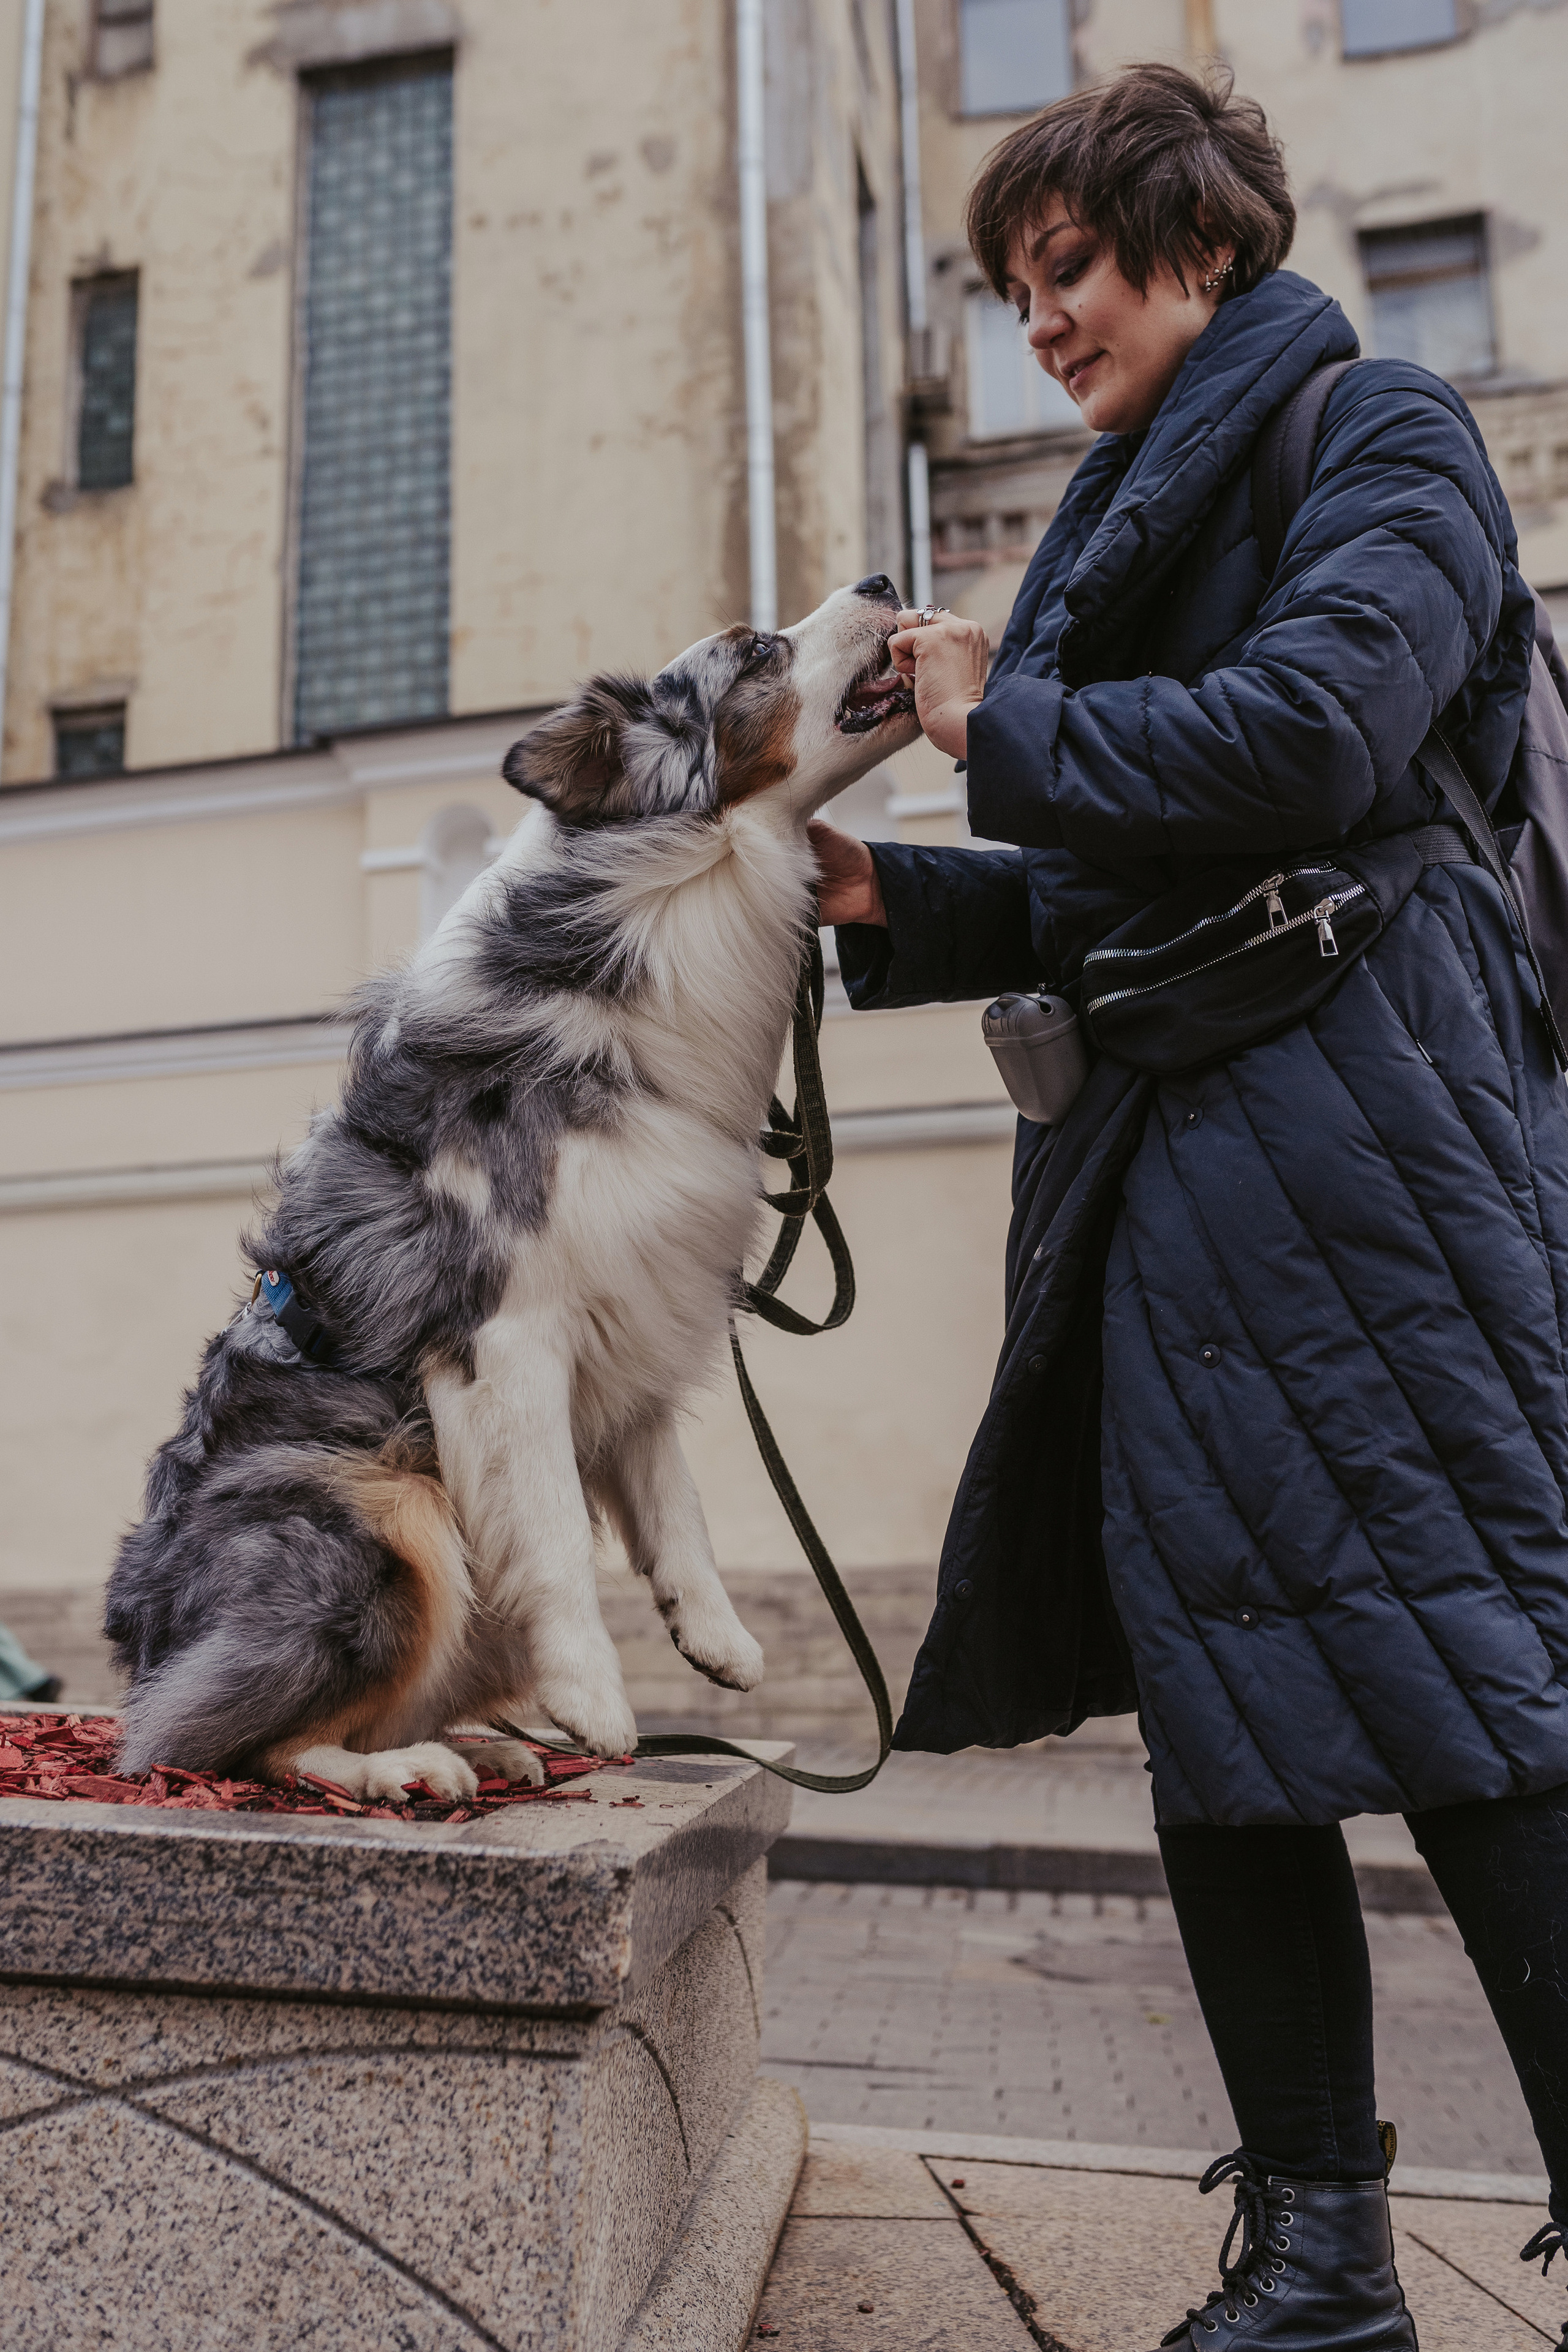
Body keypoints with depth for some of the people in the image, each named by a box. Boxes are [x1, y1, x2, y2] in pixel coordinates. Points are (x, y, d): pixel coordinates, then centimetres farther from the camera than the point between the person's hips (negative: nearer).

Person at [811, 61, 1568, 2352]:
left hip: (1352, 1129, -8)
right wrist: (897, 901, 7)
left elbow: (1306, 738, -15)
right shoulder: (1152, 505, 27)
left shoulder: (1380, 431, 5)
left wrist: (1006, 727, -3)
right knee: (1217, 1717, 6)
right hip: (1164, 1156, 8)